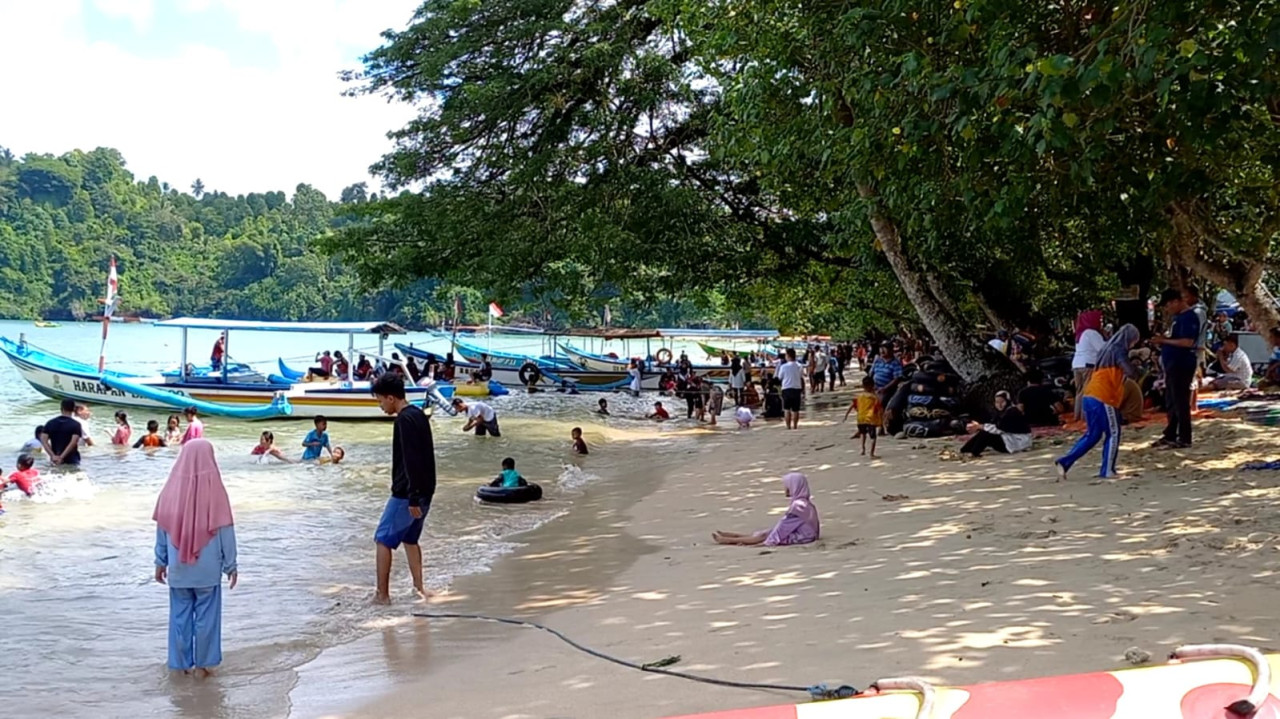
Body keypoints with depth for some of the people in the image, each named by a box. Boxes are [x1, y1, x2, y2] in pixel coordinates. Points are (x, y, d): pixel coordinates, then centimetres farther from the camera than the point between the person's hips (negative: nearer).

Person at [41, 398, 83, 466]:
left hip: (55, 460, 4)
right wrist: (61, 457, -20)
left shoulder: (50, 423, 4)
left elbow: (44, 441, -6)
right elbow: (73, 442, -21)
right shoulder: (75, 425, -8)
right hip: (72, 461, -4)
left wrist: (53, 456, -14)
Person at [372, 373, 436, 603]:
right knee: (410, 539, 19)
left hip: (406, 494, -9)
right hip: (425, 491, 9)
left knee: (383, 540, 1)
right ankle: (419, 588, 18)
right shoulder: (419, 415, 11)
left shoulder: (405, 420, -18)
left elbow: (410, 461, -23)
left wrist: (412, 498, -23)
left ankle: (382, 594, 4)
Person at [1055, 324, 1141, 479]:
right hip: (1103, 399, -8)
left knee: (1092, 435, 13)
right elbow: (1130, 372, -19)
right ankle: (1107, 470, 5)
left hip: (1090, 397, 8)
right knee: (1113, 433, 4)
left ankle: (1064, 462, 4)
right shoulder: (1118, 351, -7)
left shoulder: (1108, 349, 19)